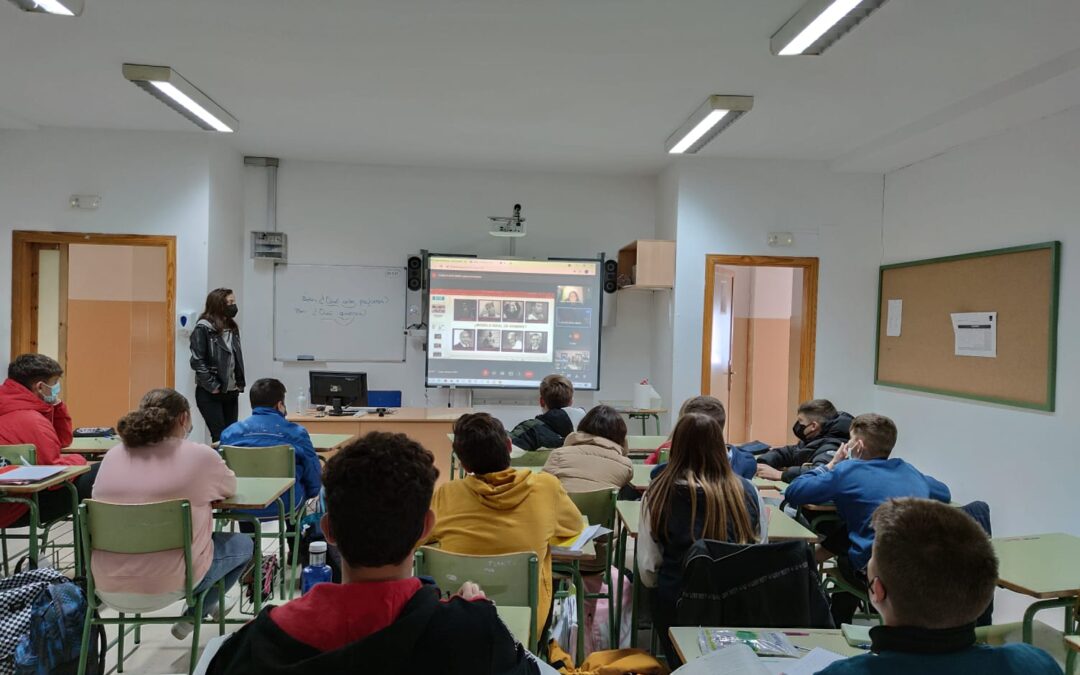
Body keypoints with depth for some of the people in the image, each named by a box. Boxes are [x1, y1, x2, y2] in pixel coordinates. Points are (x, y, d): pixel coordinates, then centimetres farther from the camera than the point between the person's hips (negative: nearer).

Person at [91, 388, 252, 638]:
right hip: (170, 583, -5)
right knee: (243, 544, 20)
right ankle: (193, 615, 18)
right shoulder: (200, 456, -13)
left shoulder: (112, 456, -1)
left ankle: (205, 606, 42)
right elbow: (230, 488, 6)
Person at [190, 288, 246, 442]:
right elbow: (197, 361, -14)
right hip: (210, 394, -6)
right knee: (220, 437, -6)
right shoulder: (203, 328, -9)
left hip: (231, 393, 6)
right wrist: (213, 386, -16)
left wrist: (240, 383, 7)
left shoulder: (232, 328, 12)